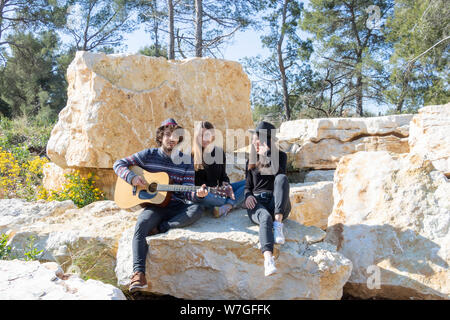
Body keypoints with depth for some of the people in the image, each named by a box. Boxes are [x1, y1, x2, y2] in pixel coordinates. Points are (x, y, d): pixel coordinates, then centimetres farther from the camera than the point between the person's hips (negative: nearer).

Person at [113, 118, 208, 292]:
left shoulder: (186, 162, 7)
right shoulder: (149, 155, 5)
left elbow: (187, 191, 2)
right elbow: (119, 164, 6)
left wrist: (196, 194, -22)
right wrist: (132, 177, -13)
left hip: (176, 207, 1)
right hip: (154, 205, -1)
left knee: (197, 210, -30)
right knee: (140, 226, -32)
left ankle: (158, 229, -25)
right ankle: (138, 274, -37)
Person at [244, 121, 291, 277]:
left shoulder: (280, 156, 11)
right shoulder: (251, 160, 21)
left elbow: (279, 173, -10)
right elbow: (248, 185, 21)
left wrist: (269, 155, -17)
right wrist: (248, 196, -1)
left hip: (278, 205, -1)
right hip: (257, 203, 1)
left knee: (282, 178, -31)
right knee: (265, 217, -37)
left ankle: (278, 223, -40)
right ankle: (268, 259, -60)